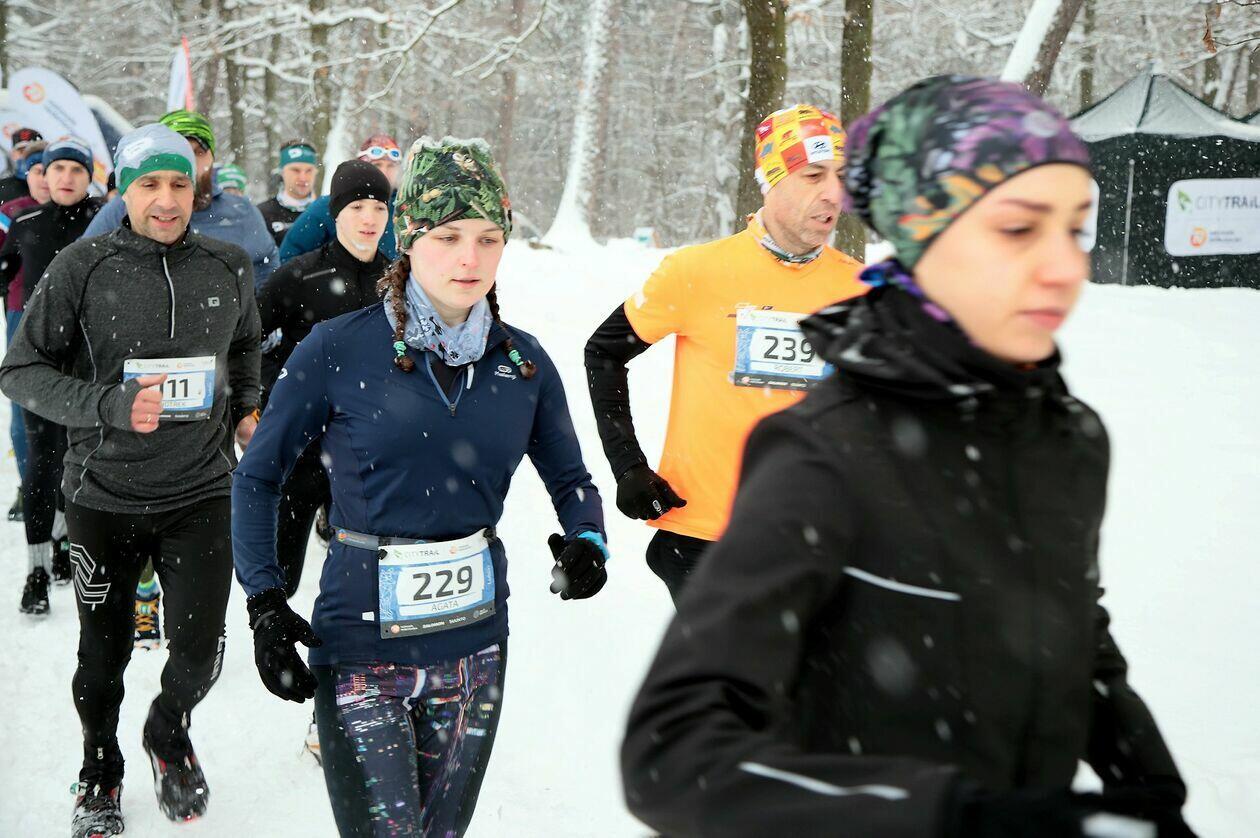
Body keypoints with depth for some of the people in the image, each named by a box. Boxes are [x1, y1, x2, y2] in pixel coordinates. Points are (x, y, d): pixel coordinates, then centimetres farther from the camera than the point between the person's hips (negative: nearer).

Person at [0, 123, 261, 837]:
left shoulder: (229, 267, 0)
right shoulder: (84, 267, -9)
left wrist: (248, 407, 7)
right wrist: (108, 406, -21)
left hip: (202, 491, 1)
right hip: (106, 493, -1)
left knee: (200, 650, -2)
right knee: (105, 651, 12)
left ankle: (169, 733, 34)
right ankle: (101, 774, 40)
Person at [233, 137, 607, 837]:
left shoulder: (523, 362, 2)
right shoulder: (339, 350, -8)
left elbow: (570, 479, 14)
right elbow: (258, 477, 0)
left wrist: (588, 544, -7)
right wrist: (265, 603, -8)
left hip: (473, 651, 4)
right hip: (362, 651, -4)